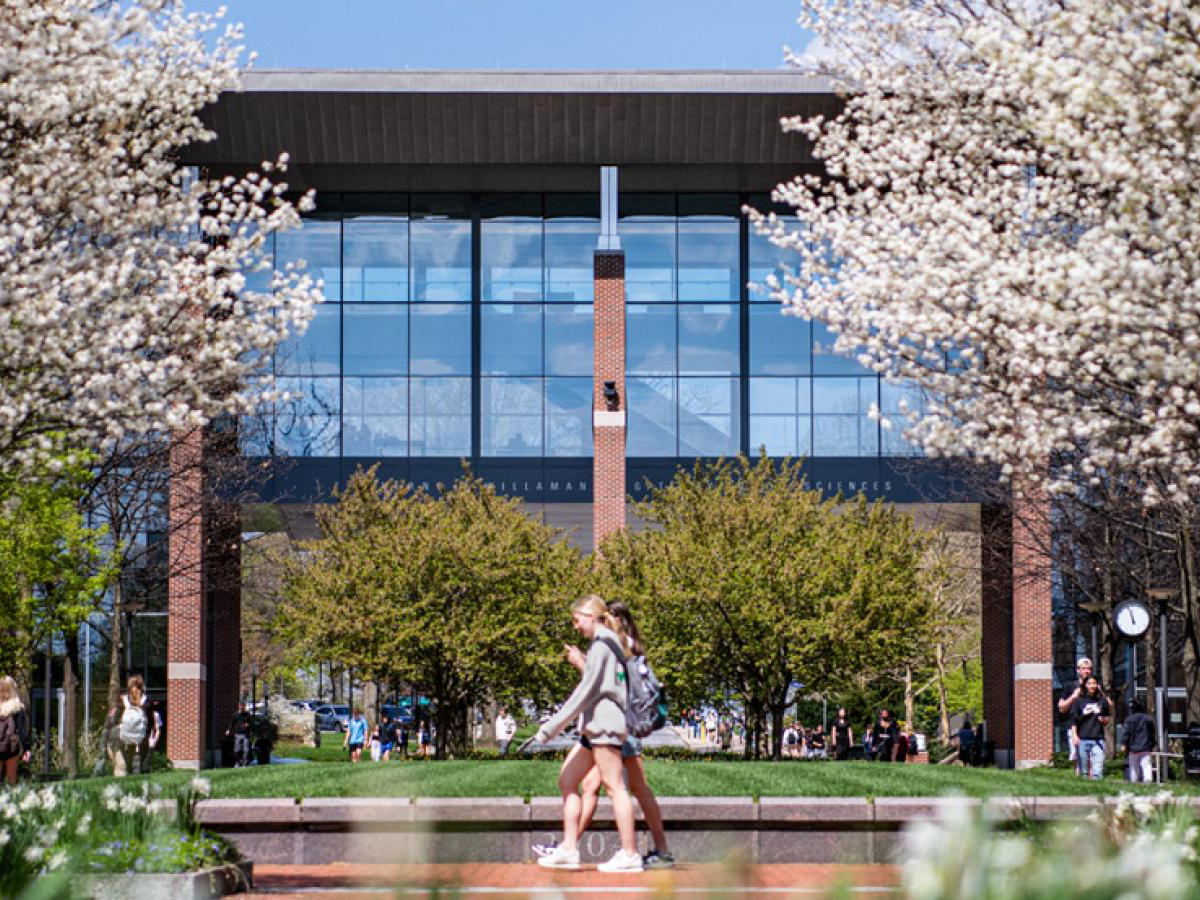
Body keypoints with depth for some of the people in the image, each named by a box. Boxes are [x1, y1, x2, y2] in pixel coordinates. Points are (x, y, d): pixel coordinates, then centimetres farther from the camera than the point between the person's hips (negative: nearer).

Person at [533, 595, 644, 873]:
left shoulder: (601, 645, -12)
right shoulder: (611, 643, 18)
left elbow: (586, 692, -17)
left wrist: (551, 727, -17)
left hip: (605, 723, -10)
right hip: (595, 727, 10)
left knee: (614, 787, -9)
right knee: (567, 780, 8)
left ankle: (630, 854, -8)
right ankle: (569, 849, 6)